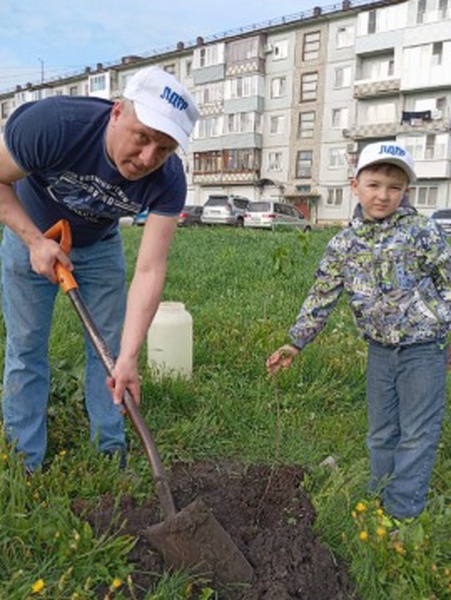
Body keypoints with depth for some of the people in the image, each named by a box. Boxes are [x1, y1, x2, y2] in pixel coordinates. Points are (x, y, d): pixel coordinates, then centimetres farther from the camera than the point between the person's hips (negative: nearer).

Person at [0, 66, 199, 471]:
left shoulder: (168, 181, -29)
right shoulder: (53, 123, -35)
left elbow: (150, 271, -33)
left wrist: (129, 357, -39)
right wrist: (35, 241, -27)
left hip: (99, 244, 2)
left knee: (109, 347, 3)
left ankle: (112, 456, 19)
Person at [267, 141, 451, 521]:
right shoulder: (343, 244, -3)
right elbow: (322, 297, 1)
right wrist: (296, 343, 1)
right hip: (380, 350, 4)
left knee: (418, 434, 5)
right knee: (381, 434, 16)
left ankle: (403, 513, 19)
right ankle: (380, 502, 34)